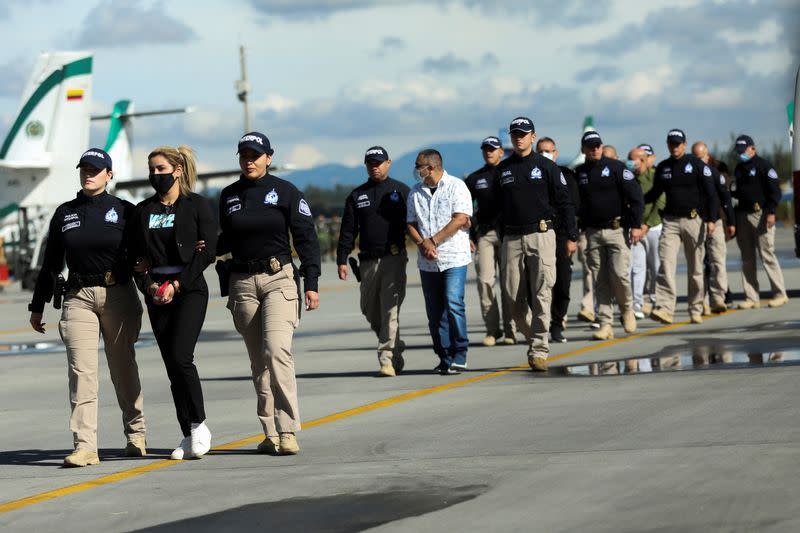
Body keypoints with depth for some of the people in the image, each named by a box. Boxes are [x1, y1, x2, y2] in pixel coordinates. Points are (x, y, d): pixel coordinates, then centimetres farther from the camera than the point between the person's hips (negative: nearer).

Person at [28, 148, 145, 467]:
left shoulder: (124, 211, 4)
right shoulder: (64, 214, 11)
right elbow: (51, 264, 15)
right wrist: (37, 306, 17)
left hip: (118, 295, -1)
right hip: (78, 298, 1)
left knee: (123, 367, 7)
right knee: (81, 370, -9)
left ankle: (135, 434, 25)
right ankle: (84, 446, -14)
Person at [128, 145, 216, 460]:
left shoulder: (197, 205, 0)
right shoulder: (143, 211, 12)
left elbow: (207, 252, -6)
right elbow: (134, 256, 11)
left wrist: (176, 284, -12)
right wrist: (149, 286, -7)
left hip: (190, 289, -4)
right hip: (157, 292, 5)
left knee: (180, 357, -18)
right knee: (172, 365, 2)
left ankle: (199, 425, -4)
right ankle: (189, 436, 7)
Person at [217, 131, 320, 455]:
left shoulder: (285, 192, 0)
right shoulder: (229, 196, 10)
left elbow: (306, 240, 0)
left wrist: (311, 283, -6)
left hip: (279, 279, -4)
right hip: (242, 283, 4)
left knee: (276, 350, -19)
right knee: (258, 361, 4)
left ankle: (287, 431, -18)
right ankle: (271, 434, 8)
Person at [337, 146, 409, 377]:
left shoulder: (401, 191, 5)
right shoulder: (357, 196, 13)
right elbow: (348, 230, 11)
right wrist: (342, 260, 4)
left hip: (394, 259, -4)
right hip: (368, 260, 4)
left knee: (390, 310, -10)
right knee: (370, 310, 9)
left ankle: (387, 358, -12)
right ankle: (395, 348, 26)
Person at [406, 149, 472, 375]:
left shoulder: (456, 186, -2)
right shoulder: (415, 192, 14)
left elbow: (460, 219, -10)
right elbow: (411, 223, 13)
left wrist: (433, 241, -12)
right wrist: (422, 244, -7)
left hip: (454, 257, -5)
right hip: (427, 261, 5)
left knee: (453, 304, -15)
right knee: (434, 311, 4)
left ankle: (459, 355, -9)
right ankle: (444, 356, 10)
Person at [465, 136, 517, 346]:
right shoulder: (474, 179, 13)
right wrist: (468, 236, 7)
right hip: (484, 234, 2)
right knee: (485, 280, -6)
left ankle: (510, 330, 2)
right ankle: (492, 330, -2)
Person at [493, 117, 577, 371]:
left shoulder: (546, 166, 3)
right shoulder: (503, 169, 13)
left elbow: (565, 203, 4)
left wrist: (571, 236, -1)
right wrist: (501, 238, 12)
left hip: (541, 235, -3)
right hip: (512, 239, 3)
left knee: (541, 295, -8)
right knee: (515, 298, 0)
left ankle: (539, 350, -8)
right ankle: (532, 337, 18)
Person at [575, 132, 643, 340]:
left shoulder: (615, 167, -2)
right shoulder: (579, 173, 10)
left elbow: (635, 196, -5)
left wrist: (636, 225, -12)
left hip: (617, 229, -4)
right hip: (592, 233, 4)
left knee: (620, 274, -13)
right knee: (600, 281, 1)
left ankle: (627, 309, 13)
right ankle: (605, 323, 3)